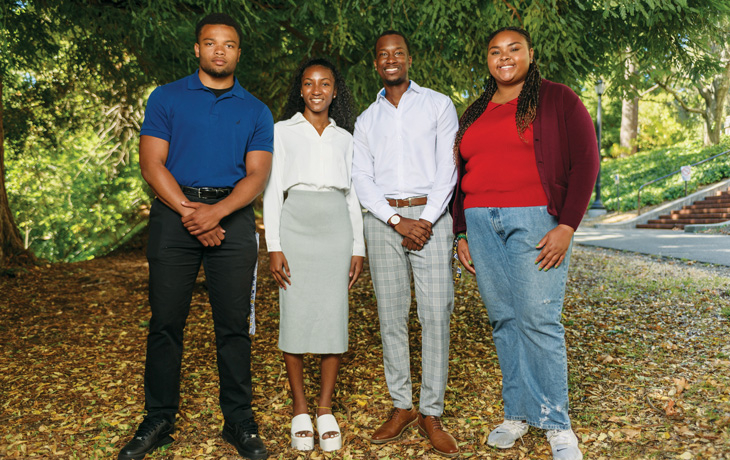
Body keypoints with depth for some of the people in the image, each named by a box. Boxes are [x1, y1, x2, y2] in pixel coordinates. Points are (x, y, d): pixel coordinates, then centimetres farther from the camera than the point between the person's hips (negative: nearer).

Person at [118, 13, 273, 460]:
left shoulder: (256, 111, 12)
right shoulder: (167, 98, 8)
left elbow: (257, 175, 2)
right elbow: (152, 163, 0)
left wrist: (216, 212, -15)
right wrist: (190, 213, -12)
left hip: (233, 217, 1)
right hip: (174, 211, 0)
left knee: (234, 324, 2)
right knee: (166, 321, 2)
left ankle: (239, 422, 13)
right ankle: (159, 420, 16)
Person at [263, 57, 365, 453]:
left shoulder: (345, 138, 18)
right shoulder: (282, 131, 11)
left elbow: (352, 194, 16)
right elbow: (272, 190, 4)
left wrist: (358, 246, 8)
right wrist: (274, 246, -5)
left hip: (336, 227, 2)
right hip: (296, 224, -2)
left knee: (334, 316, -3)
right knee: (295, 315, -4)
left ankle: (326, 410, 9)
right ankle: (299, 410, 8)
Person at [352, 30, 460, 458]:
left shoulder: (438, 104, 9)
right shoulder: (367, 119, 16)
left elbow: (447, 167, 0)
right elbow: (362, 180, 6)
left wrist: (427, 220, -10)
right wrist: (398, 221, -8)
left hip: (431, 216, -2)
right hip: (383, 219, 3)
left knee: (436, 315, -6)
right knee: (391, 316, 3)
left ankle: (432, 413, 4)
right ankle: (402, 406, 14)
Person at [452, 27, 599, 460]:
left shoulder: (558, 99, 3)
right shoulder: (474, 115, 18)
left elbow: (586, 161, -3)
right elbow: (462, 177, 21)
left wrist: (567, 226, -12)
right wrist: (461, 233, 14)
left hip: (537, 221, -5)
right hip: (482, 224, 5)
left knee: (538, 320, -8)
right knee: (504, 320, 6)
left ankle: (556, 422, 6)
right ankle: (518, 412, 18)